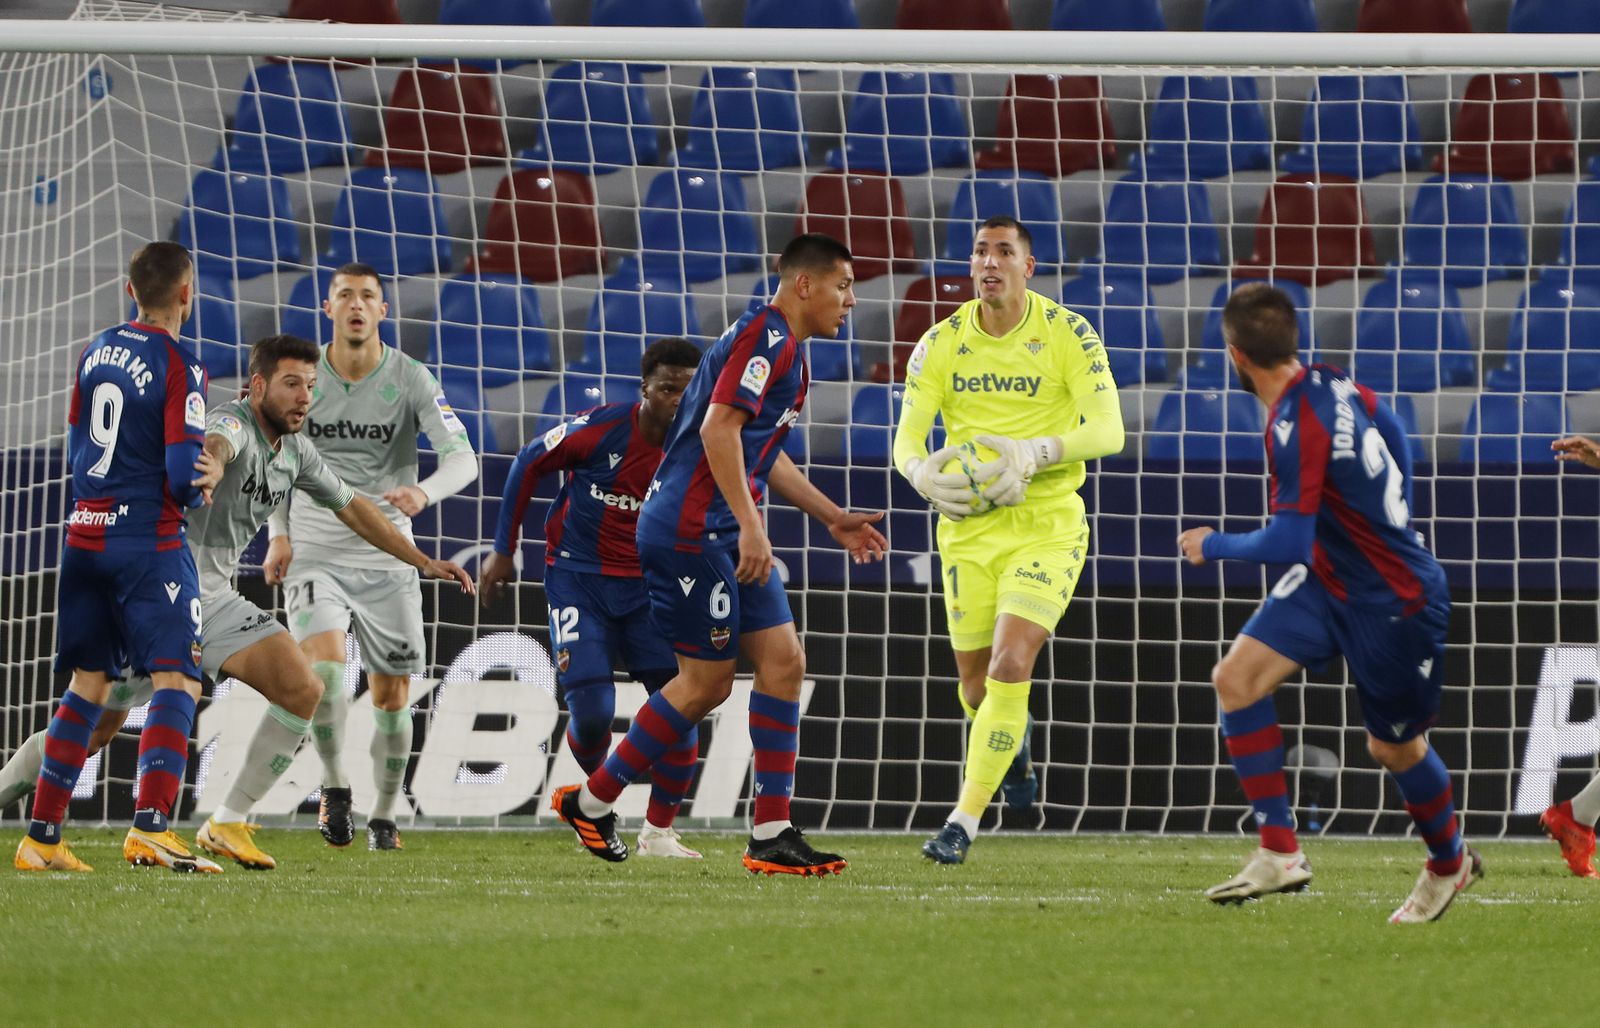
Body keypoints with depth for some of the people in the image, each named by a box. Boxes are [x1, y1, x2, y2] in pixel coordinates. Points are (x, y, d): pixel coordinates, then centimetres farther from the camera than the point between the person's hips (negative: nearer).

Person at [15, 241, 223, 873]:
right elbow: (183, 476, -16)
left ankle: (42, 836, 12)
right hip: (150, 541, -7)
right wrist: (203, 487, 7)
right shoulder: (179, 365, -10)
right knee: (175, 680, -8)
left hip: (86, 532, 7)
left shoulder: (96, 352, 11)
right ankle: (150, 827, -24)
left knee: (89, 682, 14)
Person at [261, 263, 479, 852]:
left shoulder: (410, 379, -5)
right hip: (314, 553, 0)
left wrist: (423, 492, -35)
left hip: (387, 556, 0)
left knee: (391, 696, 2)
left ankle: (384, 814, 21)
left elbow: (462, 459, -14)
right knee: (325, 663, -23)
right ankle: (334, 786, -3)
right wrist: (279, 534, 1)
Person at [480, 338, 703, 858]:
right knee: (591, 711, -14)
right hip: (578, 579, -3)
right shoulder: (601, 429, -15)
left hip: (646, 587, 3)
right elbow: (529, 463, -1)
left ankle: (658, 833, 2)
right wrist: (504, 551, 2)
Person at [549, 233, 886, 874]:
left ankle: (771, 837, 1)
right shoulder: (766, 336, -13)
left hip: (725, 533, 10)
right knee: (707, 683, -4)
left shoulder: (786, 351, 19)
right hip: (690, 528, -10)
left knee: (784, 662, 2)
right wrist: (750, 526, -26)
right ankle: (591, 802, 10)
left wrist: (833, 520, 29)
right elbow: (719, 426, -23)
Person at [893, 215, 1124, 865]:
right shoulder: (941, 344, -1)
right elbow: (906, 437, -5)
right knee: (975, 683, 10)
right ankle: (1014, 739, 48)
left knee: (1010, 666, -19)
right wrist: (922, 472, -30)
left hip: (1048, 524, -3)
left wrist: (1033, 454, -32)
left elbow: (1107, 430, -16)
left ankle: (964, 822, -14)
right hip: (968, 528, 3)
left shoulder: (1069, 334, -8)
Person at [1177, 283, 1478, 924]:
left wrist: (1213, 547, -10)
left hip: (1392, 606, -9)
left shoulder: (1297, 429, -30)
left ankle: (1450, 862, 40)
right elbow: (1391, 432, 13)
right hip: (1329, 582, 9)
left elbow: (1288, 543, -28)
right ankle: (1280, 854, -7)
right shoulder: (1331, 384, -5)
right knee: (1237, 676, -8)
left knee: (1394, 749, 11)